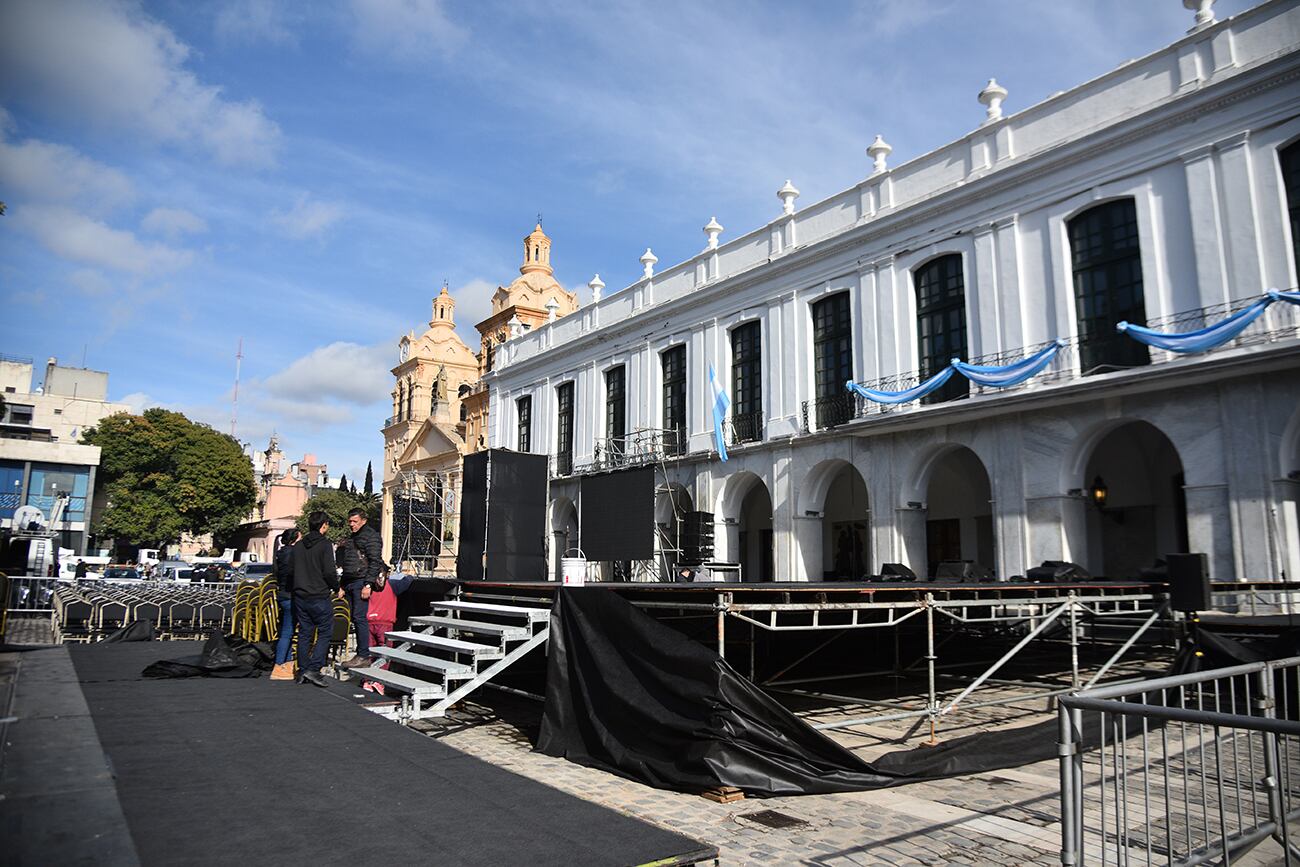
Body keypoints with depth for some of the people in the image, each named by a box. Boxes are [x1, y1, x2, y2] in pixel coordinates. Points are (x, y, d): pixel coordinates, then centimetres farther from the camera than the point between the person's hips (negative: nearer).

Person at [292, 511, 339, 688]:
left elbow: (290, 570, 13)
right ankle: (313, 669, -8)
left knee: (304, 633, 12)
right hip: (319, 597, -6)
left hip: (300, 597, 7)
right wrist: (336, 589, 0)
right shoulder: (324, 544, -11)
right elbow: (329, 572, -15)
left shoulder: (297, 546, 10)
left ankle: (303, 671, 15)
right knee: (324, 632, 1)